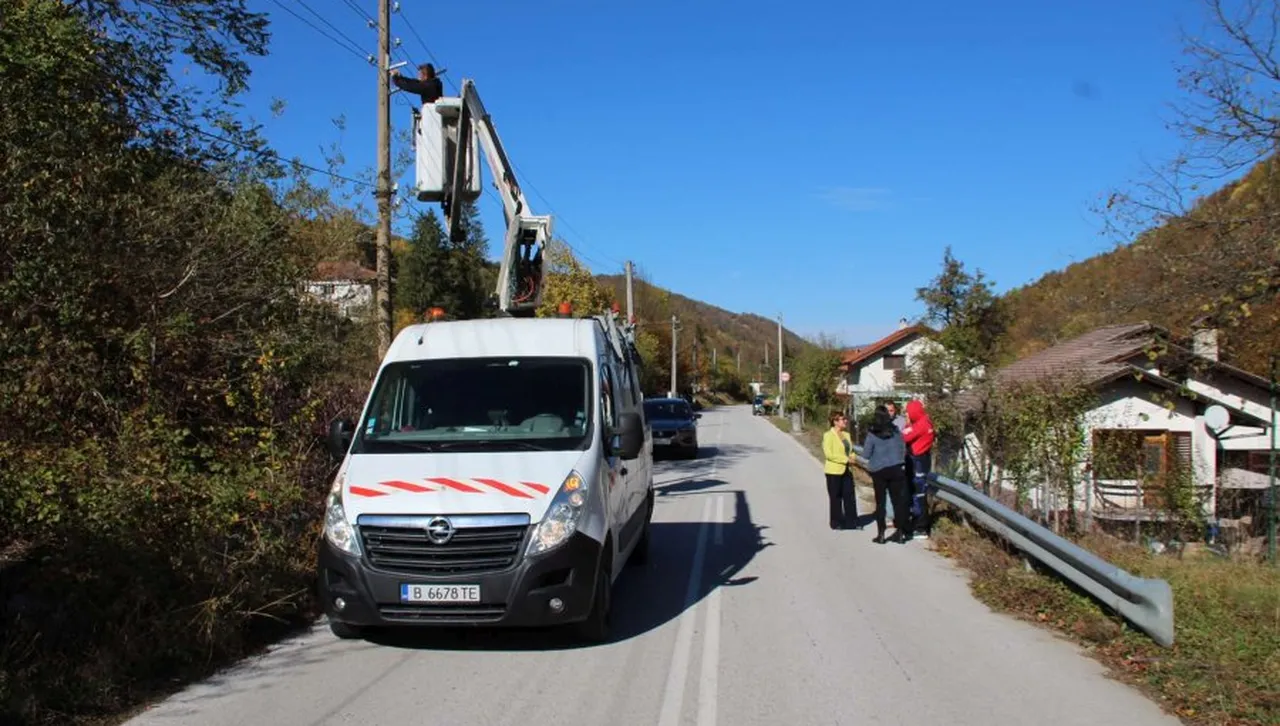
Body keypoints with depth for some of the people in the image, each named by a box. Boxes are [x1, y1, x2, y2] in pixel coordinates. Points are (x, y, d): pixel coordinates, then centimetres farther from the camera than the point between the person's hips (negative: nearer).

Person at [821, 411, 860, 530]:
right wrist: (845, 459, -20)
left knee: (849, 497, 5)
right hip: (834, 471, -6)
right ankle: (836, 523, 13)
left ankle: (851, 522, 12)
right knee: (836, 498, 4)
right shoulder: (829, 435, -10)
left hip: (846, 470, 6)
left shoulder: (846, 434, 12)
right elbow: (828, 454, -18)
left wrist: (852, 457, 1)